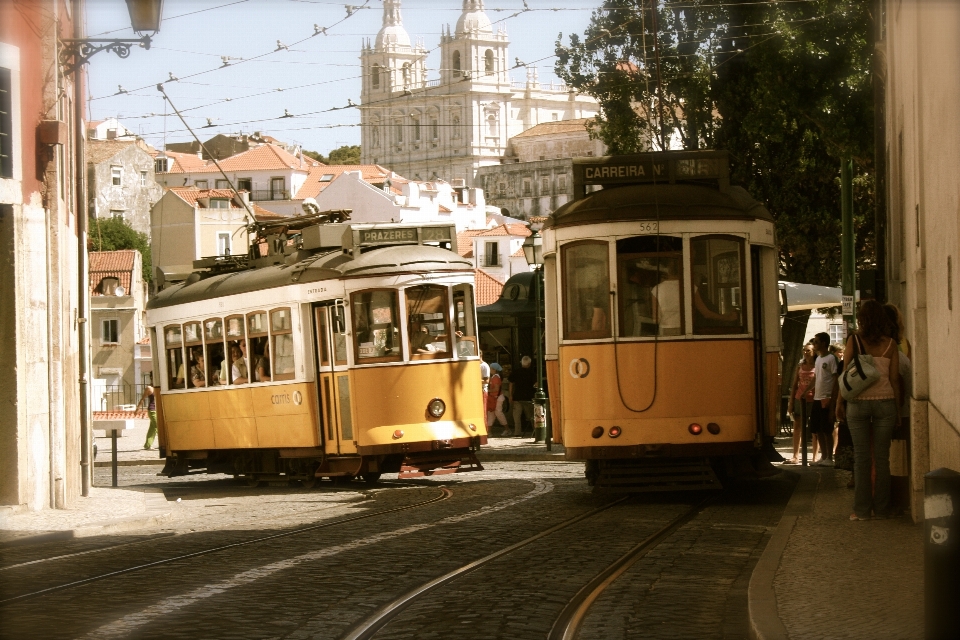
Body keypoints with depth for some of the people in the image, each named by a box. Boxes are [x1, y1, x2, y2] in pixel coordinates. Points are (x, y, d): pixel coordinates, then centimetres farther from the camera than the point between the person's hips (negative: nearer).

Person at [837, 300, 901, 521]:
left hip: (858, 402, -1)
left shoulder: (853, 341, -4)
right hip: (884, 402, 1)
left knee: (861, 457, 4)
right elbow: (894, 379, 0)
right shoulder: (890, 344, 0)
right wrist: (897, 407, 8)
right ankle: (882, 509, 8)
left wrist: (839, 402, 3)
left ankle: (862, 509, 3)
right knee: (882, 457, 6)